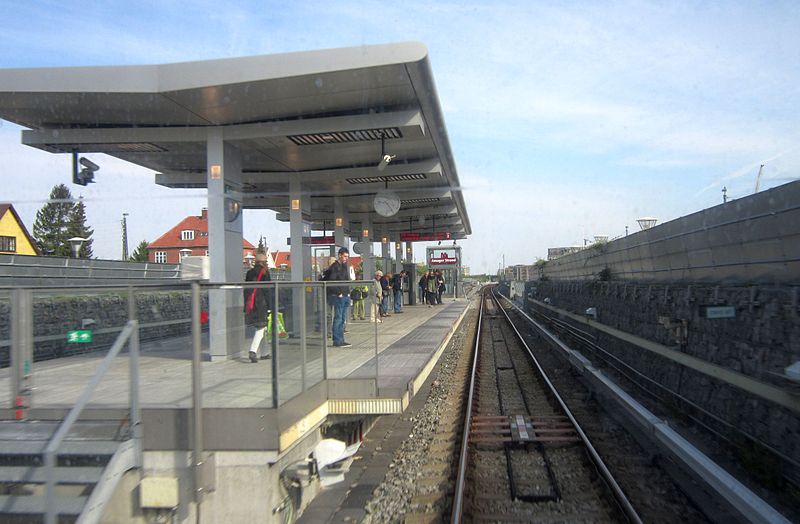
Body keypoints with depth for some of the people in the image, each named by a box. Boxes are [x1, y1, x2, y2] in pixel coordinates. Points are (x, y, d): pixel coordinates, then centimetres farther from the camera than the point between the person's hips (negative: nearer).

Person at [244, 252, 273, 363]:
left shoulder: (249, 273, 11)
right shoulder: (265, 273, -7)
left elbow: (246, 290, 13)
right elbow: (267, 290, -11)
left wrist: (246, 306, 18)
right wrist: (270, 307, -9)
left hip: (250, 305, 6)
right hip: (261, 304, -6)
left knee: (261, 328, 16)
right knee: (260, 329, -5)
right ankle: (253, 351, -20)